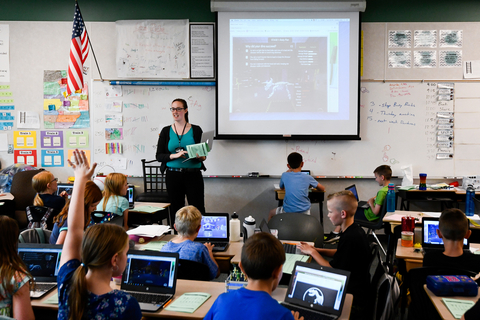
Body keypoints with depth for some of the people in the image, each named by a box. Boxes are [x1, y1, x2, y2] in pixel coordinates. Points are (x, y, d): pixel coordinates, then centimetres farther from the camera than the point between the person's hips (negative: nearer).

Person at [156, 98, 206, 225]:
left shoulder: (196, 130, 4)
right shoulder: (166, 131, 7)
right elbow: (159, 156, 3)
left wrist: (201, 157, -14)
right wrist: (175, 155, -14)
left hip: (193, 175, -1)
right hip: (173, 175, 1)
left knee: (198, 209, -3)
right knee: (176, 210, 6)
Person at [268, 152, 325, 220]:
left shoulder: (284, 175, -1)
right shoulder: (308, 178, -2)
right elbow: (322, 189, 12)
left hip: (288, 212, 0)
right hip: (304, 212, 0)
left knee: (271, 212, 29)